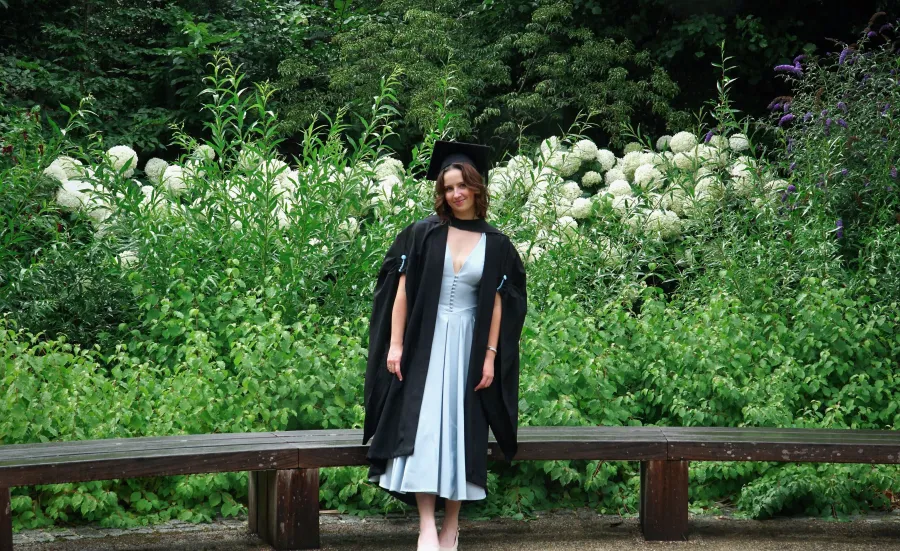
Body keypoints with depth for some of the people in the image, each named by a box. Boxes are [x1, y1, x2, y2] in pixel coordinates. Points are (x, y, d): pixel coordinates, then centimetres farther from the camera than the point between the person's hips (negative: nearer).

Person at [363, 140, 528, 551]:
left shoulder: (496, 245, 4)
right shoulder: (422, 234, 1)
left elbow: (497, 304, 4)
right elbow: (401, 290, -1)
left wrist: (490, 356, -3)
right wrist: (395, 344, -7)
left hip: (468, 346, 1)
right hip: (425, 344, -1)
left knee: (461, 432, 3)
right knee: (424, 428, -10)